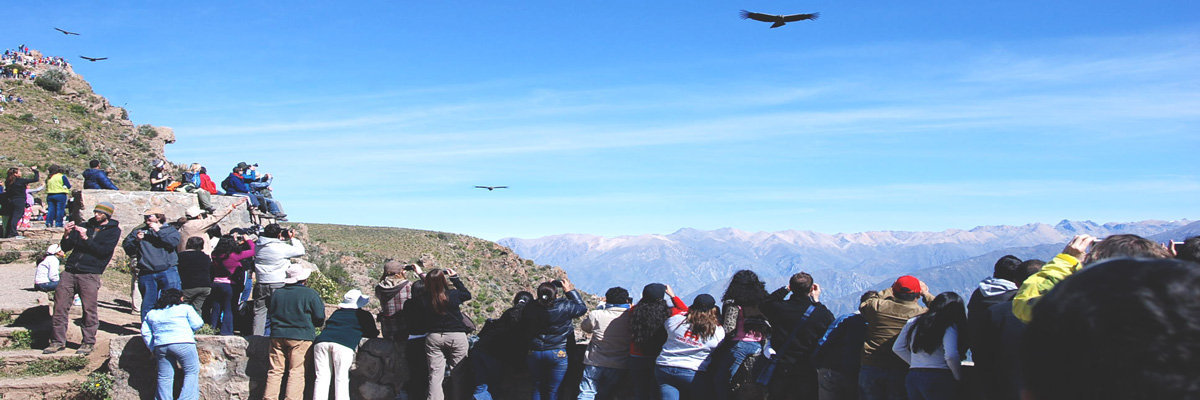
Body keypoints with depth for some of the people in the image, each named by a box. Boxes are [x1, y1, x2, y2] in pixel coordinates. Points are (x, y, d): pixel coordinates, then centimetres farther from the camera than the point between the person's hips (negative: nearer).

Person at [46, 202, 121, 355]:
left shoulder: (113, 230, 7)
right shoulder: (85, 226, 18)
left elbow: (103, 251, -9)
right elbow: (65, 248, 15)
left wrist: (86, 238, -14)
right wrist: (67, 235, -4)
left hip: (89, 275, -4)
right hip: (69, 272, 4)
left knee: (89, 310, -4)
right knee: (60, 307, 2)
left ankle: (88, 343, 7)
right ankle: (58, 341, 10)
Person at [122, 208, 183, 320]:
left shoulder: (170, 230, 9)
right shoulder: (139, 231, 16)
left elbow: (174, 242, -11)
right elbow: (126, 247, 9)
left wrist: (158, 231, -10)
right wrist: (136, 240, -9)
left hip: (167, 271, -2)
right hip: (146, 274, 3)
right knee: (148, 304, 6)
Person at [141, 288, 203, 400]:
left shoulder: (151, 314, 22)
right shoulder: (185, 308, 10)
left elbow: (145, 333, 16)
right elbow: (197, 324, 2)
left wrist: (153, 349, 16)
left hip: (160, 345, 4)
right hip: (183, 343, -4)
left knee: (164, 377, 10)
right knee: (191, 372, 5)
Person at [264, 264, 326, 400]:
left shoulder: (276, 293, 8)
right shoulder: (310, 294, -5)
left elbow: (271, 314, 20)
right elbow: (320, 318, -2)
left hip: (277, 336, 4)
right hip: (300, 337, -4)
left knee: (275, 371, 8)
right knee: (297, 372, -3)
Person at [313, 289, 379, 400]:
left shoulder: (336, 313, 31)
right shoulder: (365, 315, 20)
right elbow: (372, 334, 25)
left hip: (322, 341, 4)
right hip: (344, 345, -4)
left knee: (322, 377, 3)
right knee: (341, 378, -3)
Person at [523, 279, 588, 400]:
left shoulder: (531, 309, -8)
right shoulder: (565, 307, -16)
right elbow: (582, 307, 2)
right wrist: (570, 290, 9)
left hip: (535, 353, 3)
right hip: (558, 353, -3)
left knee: (537, 388, 15)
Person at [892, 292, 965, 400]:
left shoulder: (913, 322, 11)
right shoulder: (949, 326, -7)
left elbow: (897, 348, 12)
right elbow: (951, 356, -19)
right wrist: (958, 378, -5)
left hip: (912, 377, 6)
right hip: (939, 379, -6)